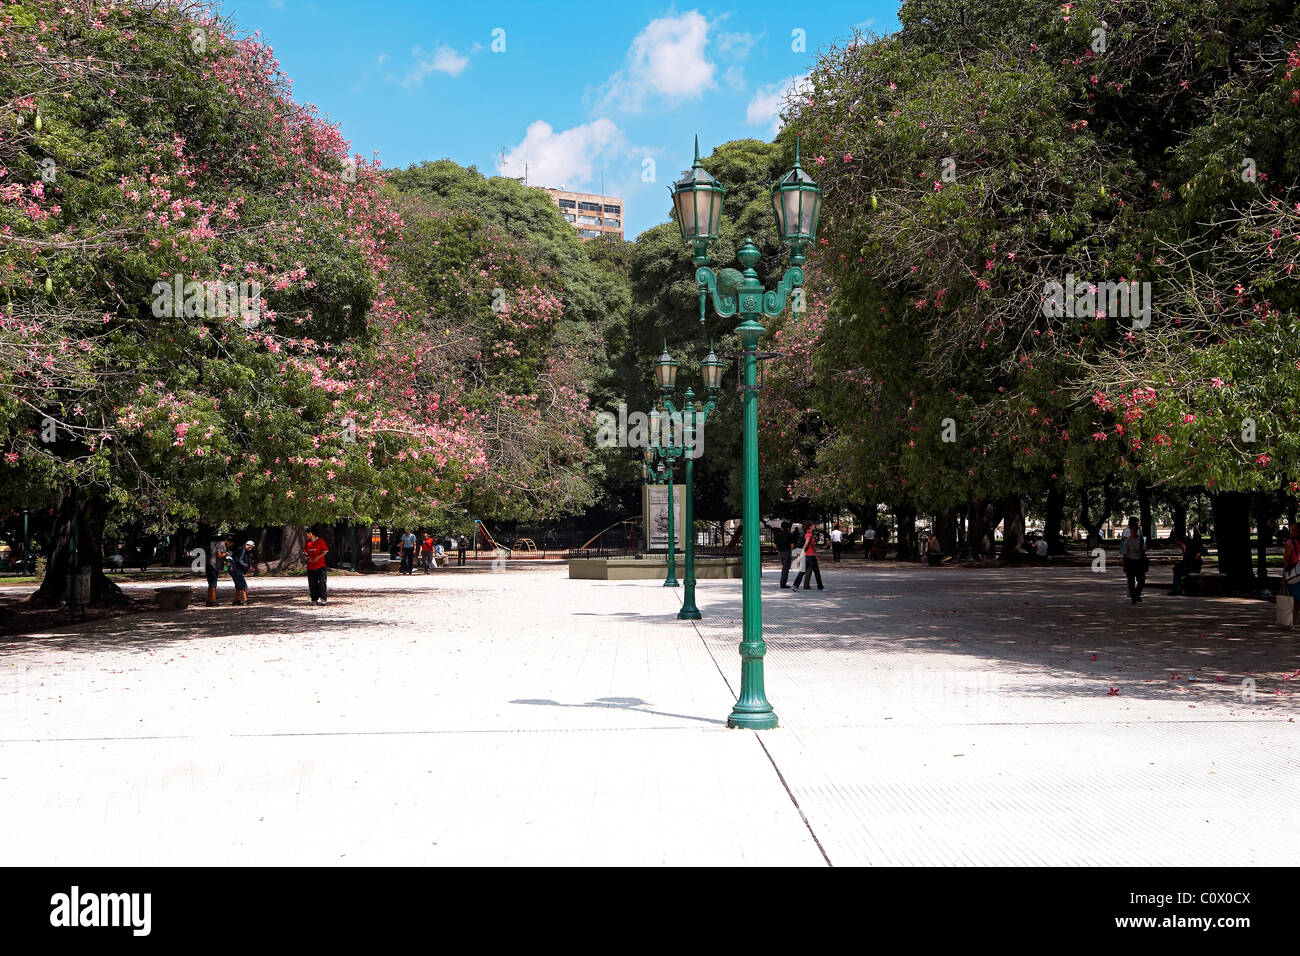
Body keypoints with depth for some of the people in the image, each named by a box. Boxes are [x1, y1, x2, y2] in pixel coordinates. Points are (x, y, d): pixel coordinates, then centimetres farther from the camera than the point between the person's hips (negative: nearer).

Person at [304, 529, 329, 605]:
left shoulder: (320, 541, -3)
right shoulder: (307, 542, 12)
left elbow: (325, 551, -4)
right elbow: (304, 552, 17)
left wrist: (317, 557, -14)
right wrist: (308, 558, -4)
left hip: (320, 566, -5)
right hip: (310, 567, 5)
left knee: (322, 582, -9)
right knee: (312, 584, 5)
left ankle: (323, 599, -8)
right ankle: (314, 599, 13)